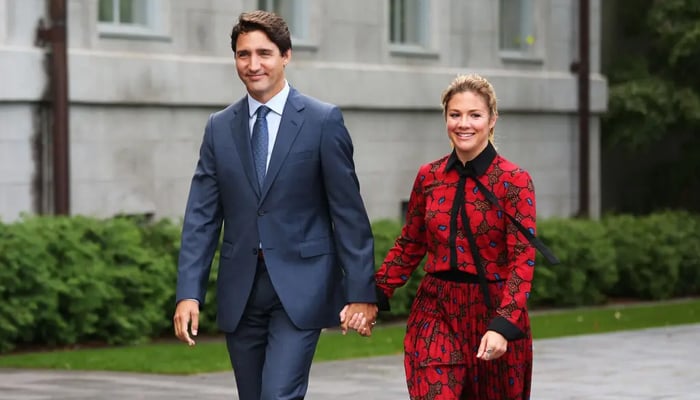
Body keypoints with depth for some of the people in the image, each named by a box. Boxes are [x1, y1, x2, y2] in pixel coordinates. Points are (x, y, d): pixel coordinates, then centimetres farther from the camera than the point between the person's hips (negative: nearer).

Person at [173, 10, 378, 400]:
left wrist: (361, 291, -8)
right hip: (241, 292, 4)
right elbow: (202, 217, 6)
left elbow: (349, 212, -4)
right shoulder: (219, 127, 8)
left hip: (300, 286, -4)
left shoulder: (324, 121, -3)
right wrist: (189, 293, -4)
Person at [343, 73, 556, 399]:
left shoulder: (514, 181, -7)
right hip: (436, 314, 2)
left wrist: (503, 326, -24)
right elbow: (409, 246, 13)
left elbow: (522, 261, -13)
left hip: (493, 312, -2)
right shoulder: (428, 177, 4)